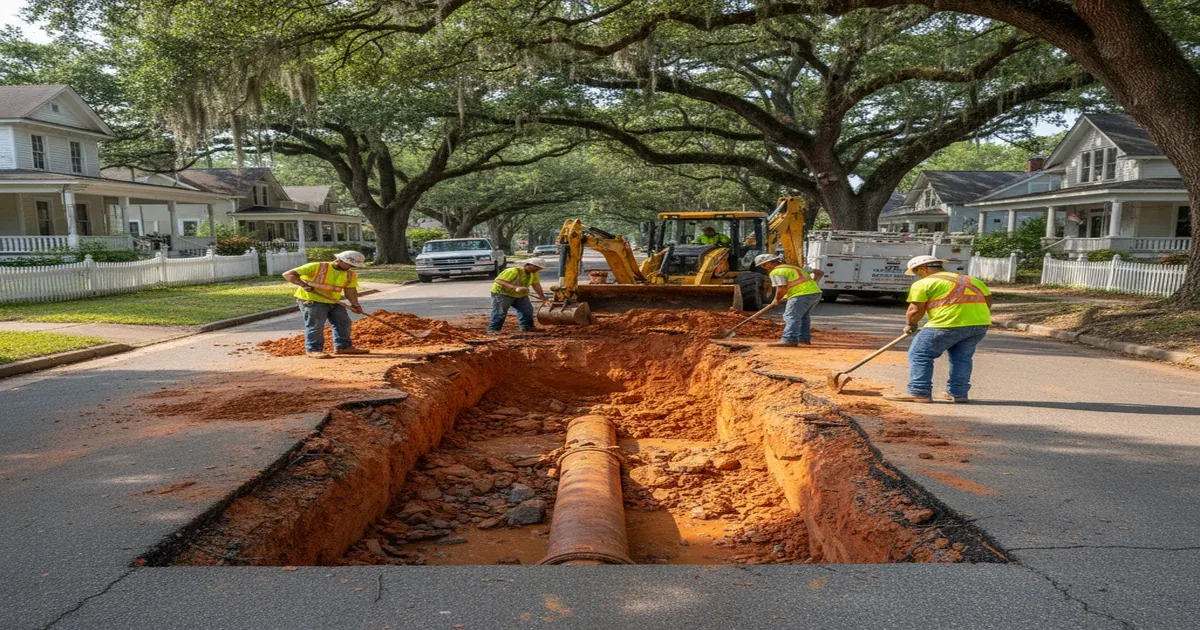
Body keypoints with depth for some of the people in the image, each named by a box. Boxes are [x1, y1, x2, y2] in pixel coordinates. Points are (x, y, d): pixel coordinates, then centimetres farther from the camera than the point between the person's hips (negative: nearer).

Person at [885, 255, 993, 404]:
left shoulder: (923, 283, 3)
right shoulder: (971, 280, 24)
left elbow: (915, 310, -2)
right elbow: (988, 299, 20)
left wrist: (911, 325, 15)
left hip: (947, 325, -7)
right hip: (980, 324, 7)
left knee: (919, 355, 4)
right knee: (961, 358, 21)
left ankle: (919, 393, 2)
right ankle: (958, 393, 22)